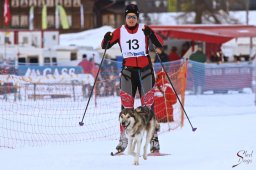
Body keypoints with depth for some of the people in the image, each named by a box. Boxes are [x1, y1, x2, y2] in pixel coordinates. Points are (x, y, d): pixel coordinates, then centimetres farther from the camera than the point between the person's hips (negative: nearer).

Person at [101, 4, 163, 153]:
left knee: (148, 105, -4)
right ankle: (123, 139, 0)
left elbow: (160, 44, -9)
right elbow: (105, 46, 4)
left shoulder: (144, 30, 0)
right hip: (128, 71, 1)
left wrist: (152, 35, -28)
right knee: (126, 106, -4)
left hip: (145, 70, -1)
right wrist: (106, 40, -18)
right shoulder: (120, 32, 5)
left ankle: (154, 140, -4)